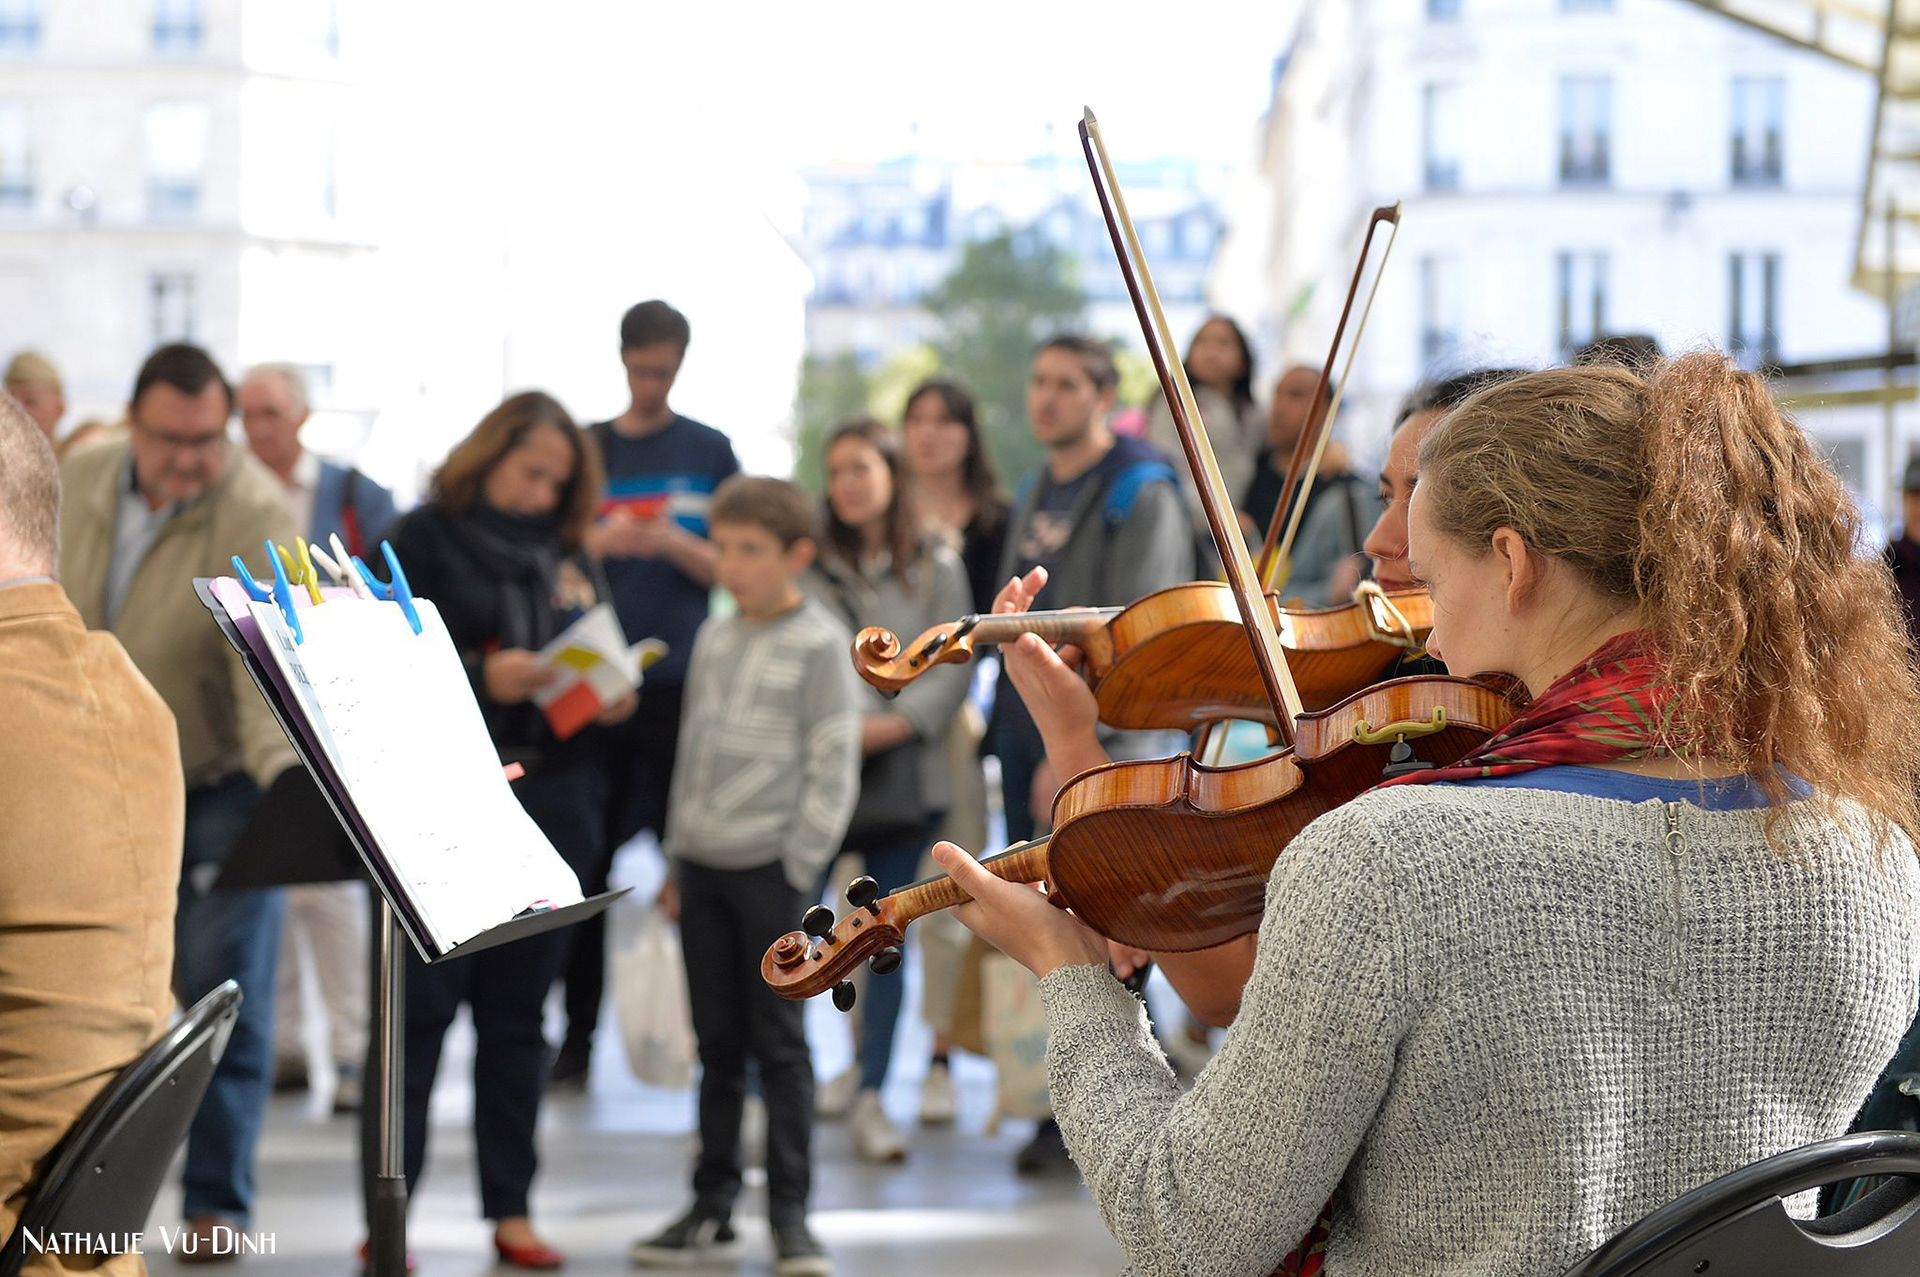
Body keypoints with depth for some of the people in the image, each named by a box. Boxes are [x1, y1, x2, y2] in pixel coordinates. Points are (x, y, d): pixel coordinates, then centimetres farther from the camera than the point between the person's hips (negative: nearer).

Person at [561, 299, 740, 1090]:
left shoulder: (709, 453, 8)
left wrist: (672, 544, -15)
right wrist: (595, 544, -12)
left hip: (679, 681, -1)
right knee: (587, 858, 1)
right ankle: (577, 1033, 7)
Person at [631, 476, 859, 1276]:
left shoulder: (820, 645, -6)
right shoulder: (713, 639, 13)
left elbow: (832, 768, -9)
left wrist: (799, 865, -12)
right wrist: (676, 863, 14)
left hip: (771, 870, -5)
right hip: (703, 865, 6)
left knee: (779, 1042, -1)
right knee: (717, 1043, 10)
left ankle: (789, 1210, 5)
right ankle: (713, 1203, 17)